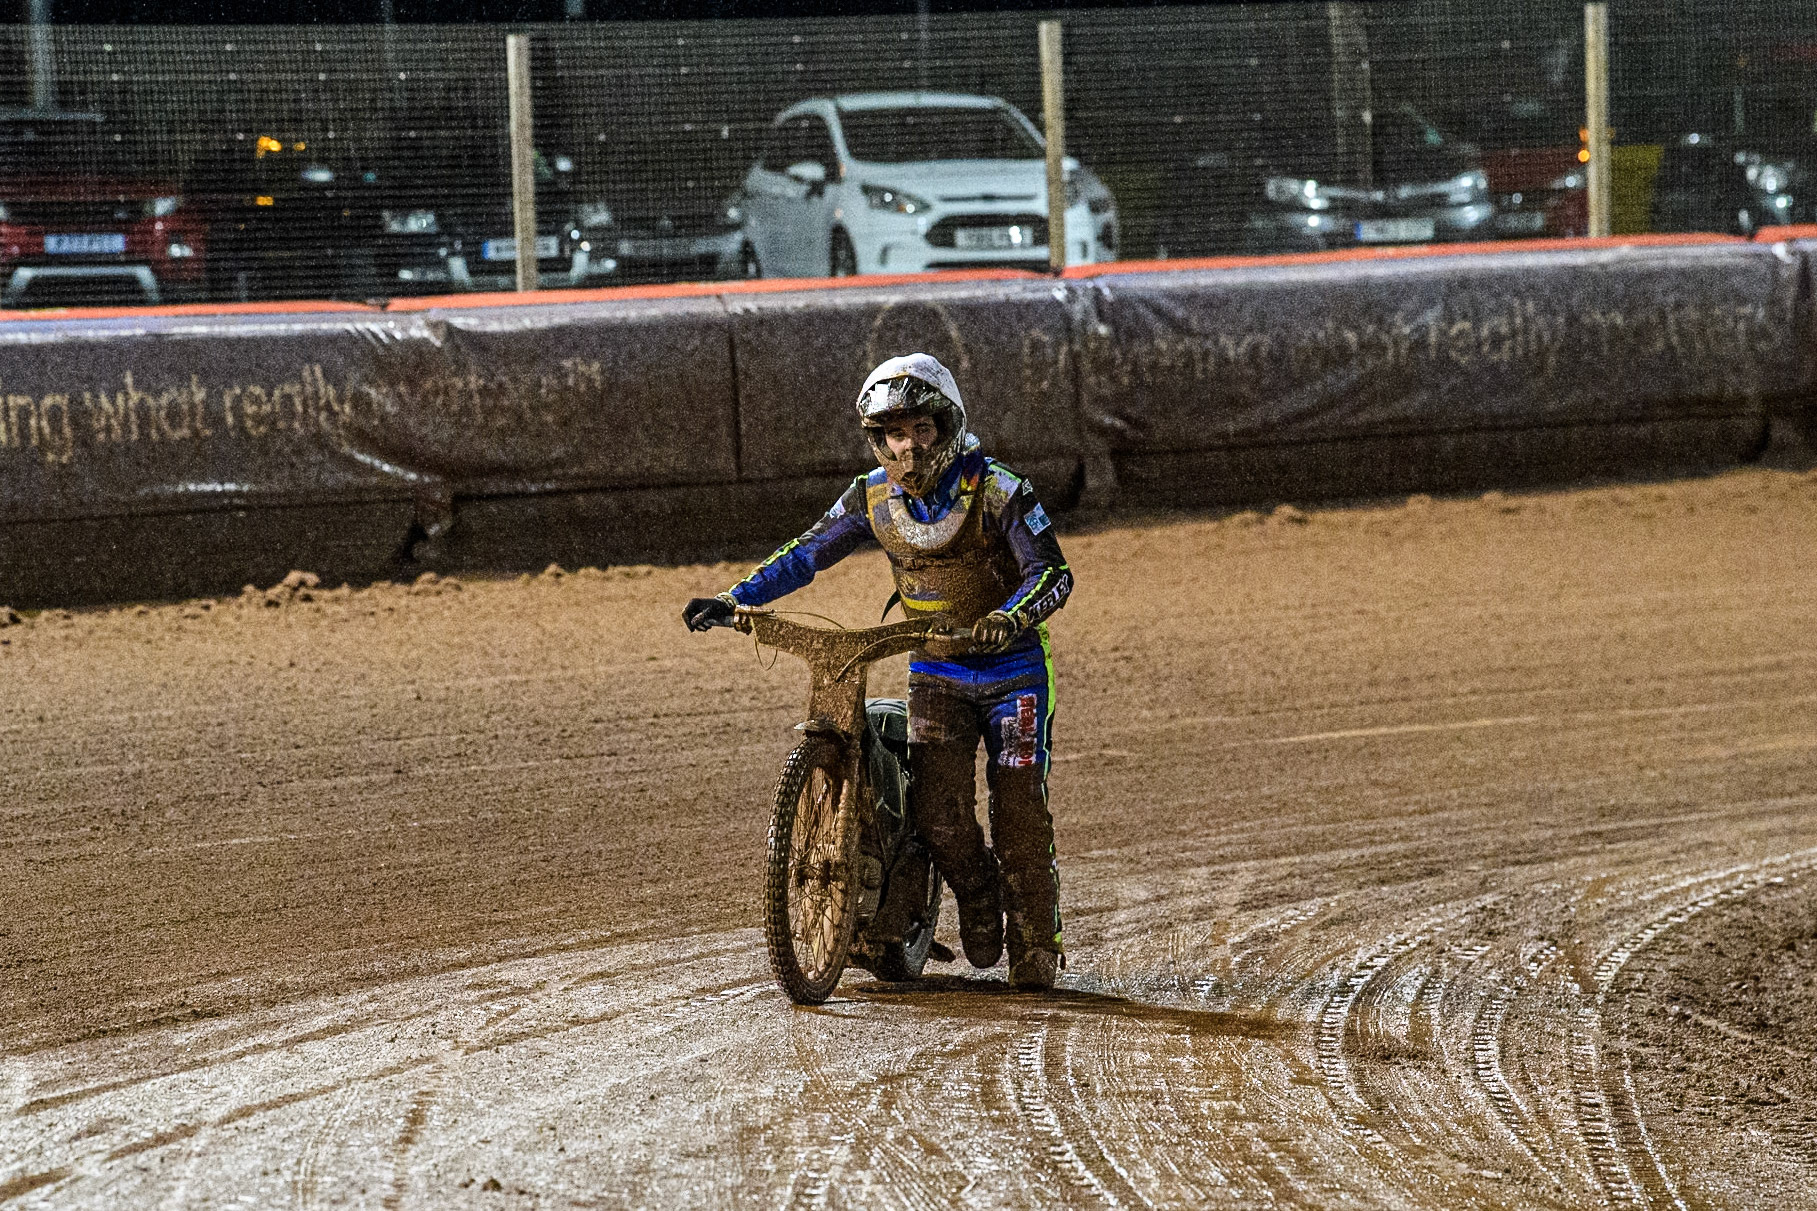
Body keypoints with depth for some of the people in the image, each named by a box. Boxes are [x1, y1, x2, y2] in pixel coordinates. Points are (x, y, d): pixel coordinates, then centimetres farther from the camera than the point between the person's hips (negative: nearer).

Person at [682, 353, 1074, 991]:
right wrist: (733, 599, -11)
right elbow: (806, 553, 1)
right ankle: (979, 899, 15)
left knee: (1018, 811, -10)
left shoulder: (996, 490, -15)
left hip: (1012, 667, -3)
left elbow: (1053, 571, -20)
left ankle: (1035, 946, 3)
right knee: (940, 808, -14)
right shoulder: (874, 498, -3)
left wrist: (1011, 615, -41)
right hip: (936, 672, 3)